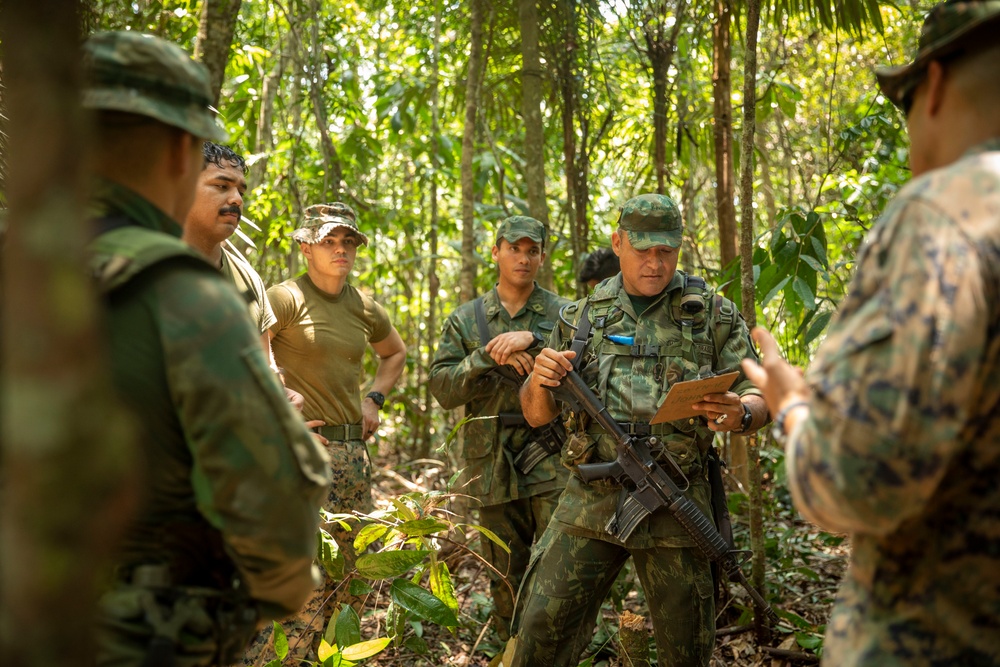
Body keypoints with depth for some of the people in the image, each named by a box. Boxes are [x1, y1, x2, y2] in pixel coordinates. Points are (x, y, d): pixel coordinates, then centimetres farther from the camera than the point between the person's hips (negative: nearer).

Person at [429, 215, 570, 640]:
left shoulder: (563, 314, 7)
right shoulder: (466, 319, 10)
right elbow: (443, 389, 0)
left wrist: (533, 339, -21)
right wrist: (490, 356, -14)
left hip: (552, 463, -2)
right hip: (494, 467, 2)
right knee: (506, 581, 10)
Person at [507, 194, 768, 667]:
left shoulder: (713, 314, 5)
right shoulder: (583, 317, 10)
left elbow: (758, 397, 3)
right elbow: (537, 414, 13)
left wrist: (740, 414, -21)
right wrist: (540, 380, -11)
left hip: (675, 507, -1)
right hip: (591, 503, 1)